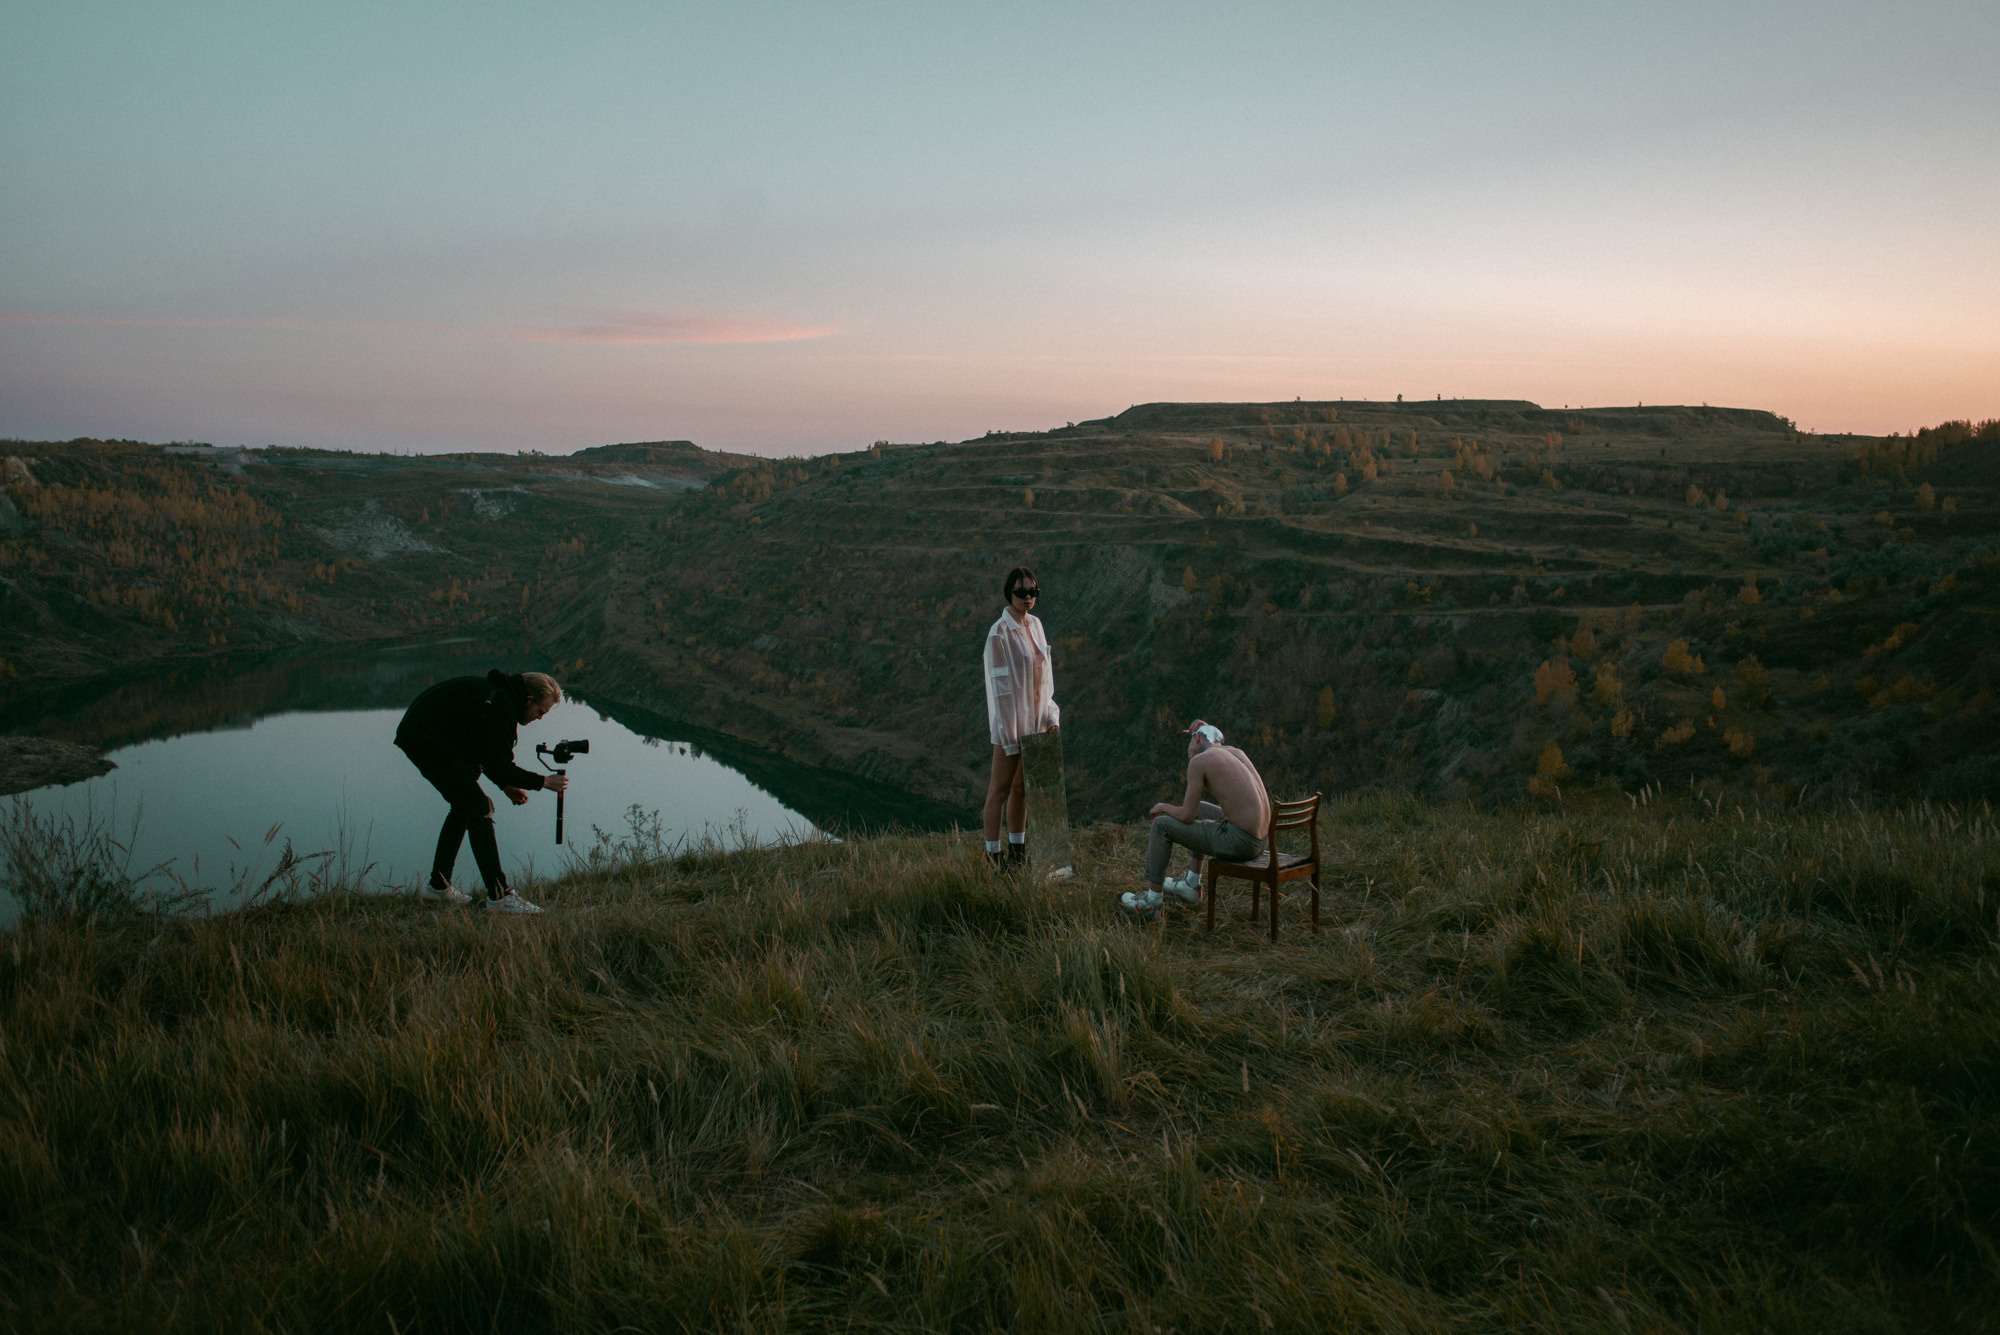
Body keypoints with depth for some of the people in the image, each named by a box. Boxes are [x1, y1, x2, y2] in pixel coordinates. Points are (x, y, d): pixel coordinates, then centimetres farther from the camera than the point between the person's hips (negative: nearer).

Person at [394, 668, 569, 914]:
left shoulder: (497, 692, 12)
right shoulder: (501, 707, -19)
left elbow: (487, 753, 21)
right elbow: (501, 767, -18)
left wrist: (506, 785, 12)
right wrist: (543, 782, -8)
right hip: (428, 742, -11)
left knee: (465, 806, 19)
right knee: (478, 808, -13)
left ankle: (438, 885, 26)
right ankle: (498, 895, -15)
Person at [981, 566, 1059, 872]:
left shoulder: (1035, 625, 7)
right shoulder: (999, 633, -15)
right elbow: (999, 686, -16)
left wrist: (1050, 716, 5)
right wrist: (1009, 736, -17)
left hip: (1034, 721, 7)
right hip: (1010, 721, -7)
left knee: (1021, 788, 15)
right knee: (1001, 789, 0)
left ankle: (1017, 849, 24)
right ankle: (992, 855, 7)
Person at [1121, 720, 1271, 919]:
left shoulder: (1199, 761, -8)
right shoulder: (1236, 752, 15)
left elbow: (1186, 816, -6)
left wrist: (1164, 807, 15)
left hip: (1238, 841, -8)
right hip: (1260, 840, 8)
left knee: (1161, 825, 6)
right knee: (1199, 809, 33)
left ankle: (1152, 899, 15)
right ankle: (1191, 885, 41)